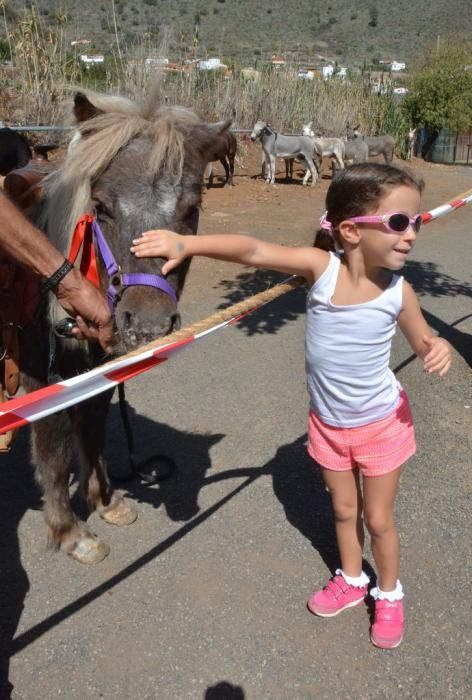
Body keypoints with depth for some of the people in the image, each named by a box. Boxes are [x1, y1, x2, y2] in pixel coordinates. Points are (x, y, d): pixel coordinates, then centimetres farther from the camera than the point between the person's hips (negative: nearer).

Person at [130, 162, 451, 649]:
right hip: (327, 422, 1)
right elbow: (254, 251, -32)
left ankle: (389, 595, 43)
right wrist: (186, 244, -44)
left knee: (377, 518, 15)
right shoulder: (321, 267, -22)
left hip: (381, 423, -1)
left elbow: (423, 343, -1)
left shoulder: (398, 291, -18)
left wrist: (439, 349, -25)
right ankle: (351, 580, 50)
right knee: (343, 509, 22)